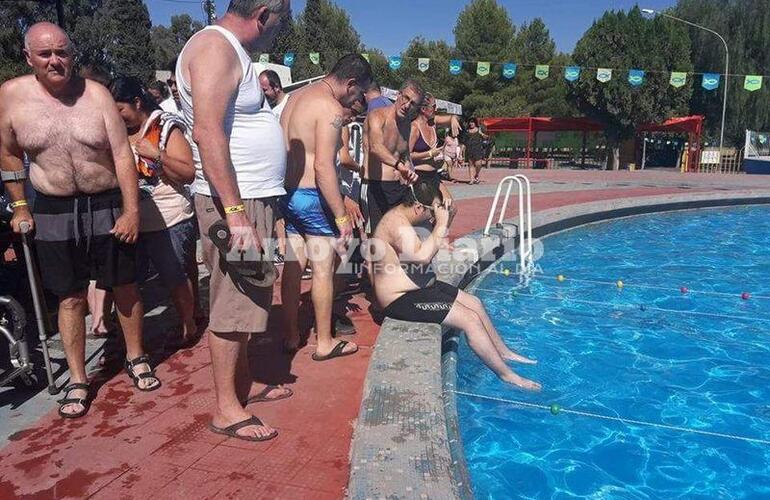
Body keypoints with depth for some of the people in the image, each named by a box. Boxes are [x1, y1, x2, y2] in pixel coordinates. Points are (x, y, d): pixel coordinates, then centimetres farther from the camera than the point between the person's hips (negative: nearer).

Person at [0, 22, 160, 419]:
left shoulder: (95, 94, -7)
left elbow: (123, 155, -8)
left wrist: (132, 210, -13)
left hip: (108, 206, -1)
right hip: (53, 211, 1)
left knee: (124, 287, 10)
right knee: (70, 297, 7)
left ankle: (136, 358, 31)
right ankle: (77, 380, 21)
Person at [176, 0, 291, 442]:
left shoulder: (233, 52, 19)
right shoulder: (215, 48, -14)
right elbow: (208, 133, -24)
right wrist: (236, 214, -27)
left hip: (252, 199, 10)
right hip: (234, 202, -10)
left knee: (245, 301, 17)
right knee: (232, 306, -3)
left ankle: (243, 385, 31)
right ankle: (227, 410, 10)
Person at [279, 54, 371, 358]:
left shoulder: (297, 98, 14)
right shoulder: (331, 108, -15)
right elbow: (323, 167, -23)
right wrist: (342, 216, -21)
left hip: (286, 193, 9)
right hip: (312, 197, -9)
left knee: (293, 264, 13)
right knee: (323, 269, 2)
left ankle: (291, 336, 23)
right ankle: (325, 344, 12)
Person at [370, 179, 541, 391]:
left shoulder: (402, 215, 7)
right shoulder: (398, 225, -24)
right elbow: (422, 256, -39)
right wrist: (441, 225, -31)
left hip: (419, 286, 11)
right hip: (402, 299, -11)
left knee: (474, 303, 14)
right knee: (470, 319, -13)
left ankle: (504, 352, 29)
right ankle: (507, 375, 1)